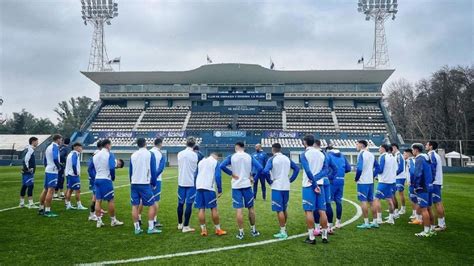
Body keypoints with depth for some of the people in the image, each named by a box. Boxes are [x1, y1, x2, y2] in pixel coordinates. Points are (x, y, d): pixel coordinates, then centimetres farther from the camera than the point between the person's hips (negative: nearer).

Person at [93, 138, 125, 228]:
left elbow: (92, 168, 14)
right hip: (106, 180, -6)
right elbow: (112, 167, -18)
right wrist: (113, 177, -2)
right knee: (111, 200, 4)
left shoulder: (95, 155, 12)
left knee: (98, 200, 7)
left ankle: (99, 221, 9)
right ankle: (113, 220, 12)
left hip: (97, 179, 6)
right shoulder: (109, 154, -8)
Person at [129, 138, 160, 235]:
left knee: (135, 206, 7)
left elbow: (130, 171, 15)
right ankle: (151, 228, 2)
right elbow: (153, 171, -3)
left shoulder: (133, 155, 10)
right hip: (145, 184, -4)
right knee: (152, 205, 4)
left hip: (134, 184, 4)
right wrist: (154, 184, 6)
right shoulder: (150, 154, -2)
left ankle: (137, 228, 10)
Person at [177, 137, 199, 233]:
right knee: (189, 204, 0)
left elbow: (179, 166, 12)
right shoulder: (194, 155, -10)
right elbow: (196, 169, -2)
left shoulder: (179, 154, 3)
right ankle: (185, 226, 3)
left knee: (180, 203, 14)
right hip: (191, 183, -4)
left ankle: (180, 224, 27)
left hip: (181, 182, 5)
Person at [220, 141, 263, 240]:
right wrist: (254, 178, 1)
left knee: (239, 209, 2)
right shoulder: (249, 157, 1)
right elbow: (259, 168, -8)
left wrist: (231, 173, -7)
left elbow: (222, 166, -16)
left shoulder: (231, 157, -2)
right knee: (251, 208, 15)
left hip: (236, 186, -1)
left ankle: (241, 232, 6)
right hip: (247, 185, 2)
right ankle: (253, 230, 24)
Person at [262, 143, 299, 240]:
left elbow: (266, 171, -23)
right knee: (284, 209, 18)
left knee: (279, 210, -1)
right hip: (286, 187, 6)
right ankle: (284, 228, 27)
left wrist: (270, 181, -9)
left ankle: (283, 232, 2)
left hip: (277, 188, -6)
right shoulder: (287, 158, 9)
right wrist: (290, 179, 10)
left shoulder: (272, 159, -9)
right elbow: (297, 169, 12)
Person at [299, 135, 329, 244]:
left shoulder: (304, 154, -7)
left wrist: (314, 184, -12)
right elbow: (325, 170, 1)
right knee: (322, 211, 9)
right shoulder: (321, 154, 10)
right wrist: (315, 179, -9)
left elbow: (308, 171, -16)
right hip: (319, 185, 5)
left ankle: (311, 237, 3)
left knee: (309, 211, 0)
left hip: (309, 186, -5)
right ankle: (324, 236, 15)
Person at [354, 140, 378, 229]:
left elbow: (359, 168, -22)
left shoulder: (361, 154, -12)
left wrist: (356, 178, -9)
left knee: (363, 201, -3)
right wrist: (372, 176, 16)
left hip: (362, 182, -8)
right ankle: (375, 222, 19)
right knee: (371, 201, 13)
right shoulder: (371, 154, 13)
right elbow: (377, 168, 16)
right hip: (370, 181, 8)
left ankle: (366, 223, -2)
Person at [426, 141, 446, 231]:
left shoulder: (431, 156, -14)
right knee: (439, 202, 12)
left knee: (437, 203, -5)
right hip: (438, 182, 10)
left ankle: (441, 224, -1)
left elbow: (432, 170, -19)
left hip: (434, 183, -9)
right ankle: (442, 223, 18)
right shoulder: (436, 155, 15)